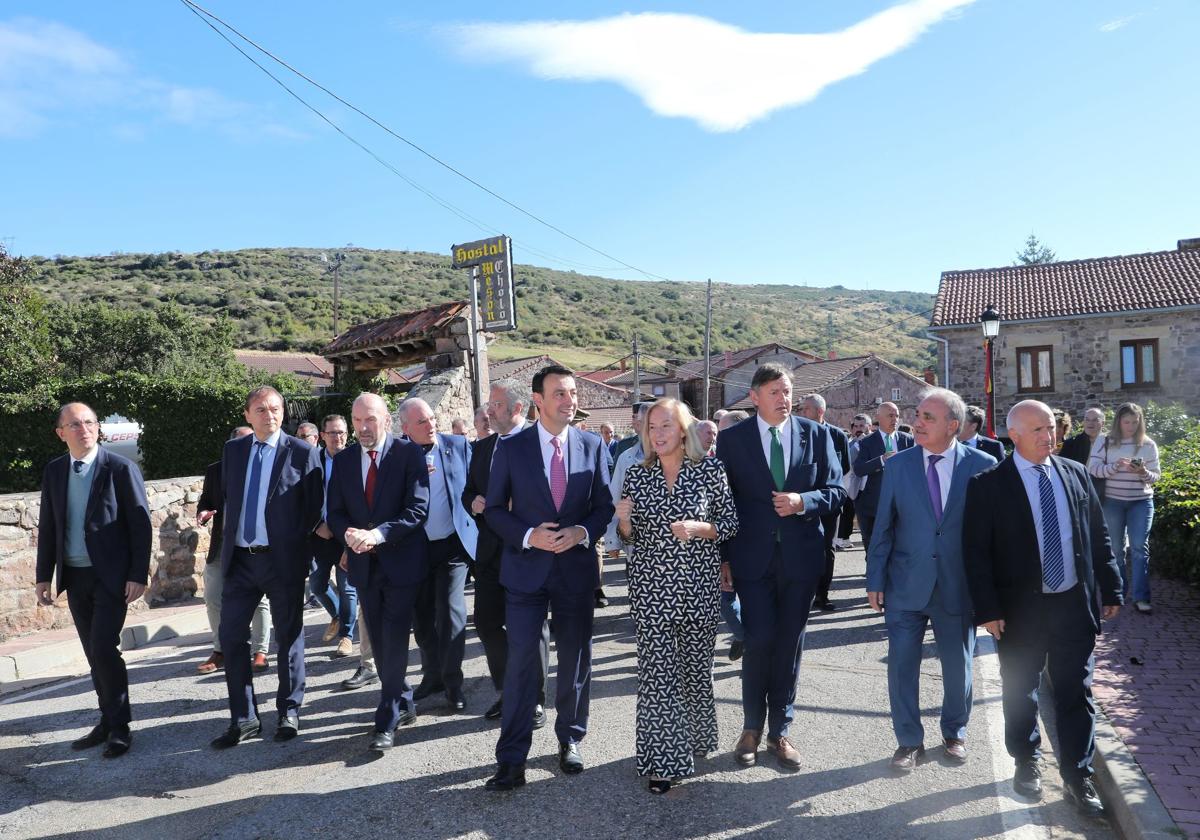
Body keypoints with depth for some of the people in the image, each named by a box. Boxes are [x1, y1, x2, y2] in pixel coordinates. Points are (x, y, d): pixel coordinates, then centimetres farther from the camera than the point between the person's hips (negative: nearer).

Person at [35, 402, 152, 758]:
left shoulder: (121, 468, -10)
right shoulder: (54, 471, 6)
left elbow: (140, 524, -10)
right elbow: (47, 527, 11)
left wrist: (138, 575, -14)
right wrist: (43, 575, 9)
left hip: (111, 576, -5)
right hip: (74, 577, 5)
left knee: (104, 649, -10)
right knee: (95, 653, 12)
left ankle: (120, 726, 5)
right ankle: (109, 721, 24)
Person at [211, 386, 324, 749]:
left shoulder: (302, 452, -6)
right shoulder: (233, 450, 8)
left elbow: (314, 510, -5)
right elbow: (226, 497, 17)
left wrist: (306, 558, -7)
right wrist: (228, 540, 9)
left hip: (284, 559, -4)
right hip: (240, 559, 4)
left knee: (289, 637, 8)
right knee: (231, 635, 5)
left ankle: (289, 712, 24)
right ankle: (244, 719, 18)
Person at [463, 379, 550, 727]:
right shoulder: (481, 448, 11)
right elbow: (468, 492, 16)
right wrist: (473, 502, -5)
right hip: (490, 551, 6)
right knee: (486, 621, 10)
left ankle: (534, 700, 22)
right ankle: (506, 691, 29)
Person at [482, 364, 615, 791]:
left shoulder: (592, 445, 0)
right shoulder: (512, 448, -4)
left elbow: (605, 505, 5)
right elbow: (495, 508, 0)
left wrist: (582, 532, -14)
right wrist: (529, 536, -16)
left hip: (577, 567, 2)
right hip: (526, 568, -2)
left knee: (575, 659, 13)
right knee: (521, 660, -1)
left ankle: (570, 739, 33)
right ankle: (512, 758, 10)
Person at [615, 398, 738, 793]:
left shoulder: (711, 469, -3)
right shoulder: (636, 475, 3)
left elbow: (731, 523, 1)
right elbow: (631, 536, 9)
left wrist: (699, 528, -16)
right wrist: (624, 520, -13)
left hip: (699, 585, 0)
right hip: (650, 586, 1)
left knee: (696, 666, 12)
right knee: (655, 672, -1)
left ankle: (694, 739, 37)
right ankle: (662, 759, 10)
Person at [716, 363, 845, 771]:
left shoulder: (816, 435, 3)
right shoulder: (732, 439, -1)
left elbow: (835, 491, 4)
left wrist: (803, 501, -16)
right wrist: (723, 557, -1)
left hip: (801, 556, 2)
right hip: (753, 557, -2)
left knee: (790, 644, 10)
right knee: (759, 640, -3)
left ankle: (779, 731, 26)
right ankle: (752, 727, 20)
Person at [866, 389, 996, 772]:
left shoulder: (982, 465, -6)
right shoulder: (898, 465, -3)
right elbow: (883, 528, 0)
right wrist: (875, 581, -1)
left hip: (958, 587, 0)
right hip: (906, 586, 1)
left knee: (958, 666, 15)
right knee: (901, 665, 5)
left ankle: (955, 734, 39)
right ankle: (909, 741, 23)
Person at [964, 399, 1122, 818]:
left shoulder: (1076, 474, 4)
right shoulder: (988, 484, -10)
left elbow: (1098, 536, 10)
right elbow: (976, 552, -11)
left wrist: (1111, 590, 9)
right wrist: (987, 609, -14)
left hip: (1075, 604, 3)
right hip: (1020, 607, -3)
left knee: (1076, 694, 11)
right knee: (1021, 692, 13)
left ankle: (1078, 777, 25)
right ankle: (1026, 763, 33)